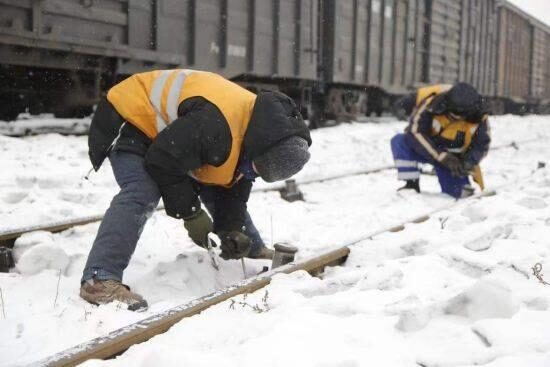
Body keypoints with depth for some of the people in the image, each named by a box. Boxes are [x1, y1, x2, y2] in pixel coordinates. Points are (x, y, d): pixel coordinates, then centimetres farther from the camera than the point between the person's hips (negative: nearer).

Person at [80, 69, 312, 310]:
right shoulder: (217, 127, -40)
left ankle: (255, 252, 31)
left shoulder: (257, 131, -8)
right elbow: (163, 163, -32)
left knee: (217, 190, 12)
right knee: (142, 193, -31)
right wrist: (191, 213, -22)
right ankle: (100, 279, -38)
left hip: (173, 128, 9)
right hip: (130, 119, -9)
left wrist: (232, 229, -9)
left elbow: (234, 187, 4)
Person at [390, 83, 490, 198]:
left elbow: (481, 145, -8)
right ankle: (412, 185, -17)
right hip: (428, 150, -1)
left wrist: (469, 162, -29)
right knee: (400, 142, -29)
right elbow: (415, 132, -29)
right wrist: (441, 156, -35)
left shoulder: (478, 118, -21)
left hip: (454, 157, 2)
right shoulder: (431, 104, -32)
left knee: (457, 192, -9)